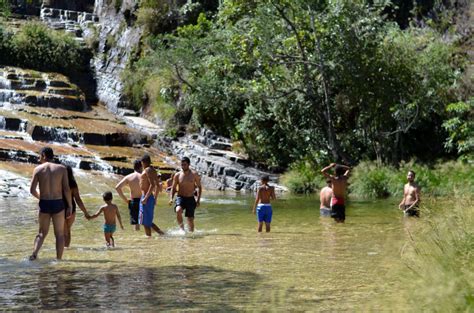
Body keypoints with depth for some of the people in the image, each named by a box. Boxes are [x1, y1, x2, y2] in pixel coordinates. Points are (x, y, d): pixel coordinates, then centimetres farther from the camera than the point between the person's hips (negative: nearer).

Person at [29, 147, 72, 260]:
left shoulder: (38, 169, 0)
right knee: (60, 234, 11)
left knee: (42, 233, 16)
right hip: (58, 204, -1)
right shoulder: (62, 168, 0)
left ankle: (34, 253, -5)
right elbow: (66, 189, -6)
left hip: (44, 204, 1)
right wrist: (70, 206, 0)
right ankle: (59, 259, 6)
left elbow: (32, 190, -2)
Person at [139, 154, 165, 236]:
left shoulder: (148, 170, -14)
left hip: (146, 198, -10)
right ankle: (161, 233, 13)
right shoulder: (153, 170, 16)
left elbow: (152, 185, -24)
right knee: (148, 221, 16)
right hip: (151, 198, 10)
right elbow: (158, 185, 20)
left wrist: (146, 198, -25)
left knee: (145, 222, -4)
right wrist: (155, 198, 26)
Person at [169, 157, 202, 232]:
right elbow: (173, 188, 6)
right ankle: (181, 227, -13)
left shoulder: (194, 174, -2)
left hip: (190, 199, 1)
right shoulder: (177, 175, -1)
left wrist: (198, 199, -4)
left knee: (190, 219, 2)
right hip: (180, 198, 0)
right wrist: (171, 198, -10)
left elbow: (199, 187, 5)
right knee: (178, 211, -31)